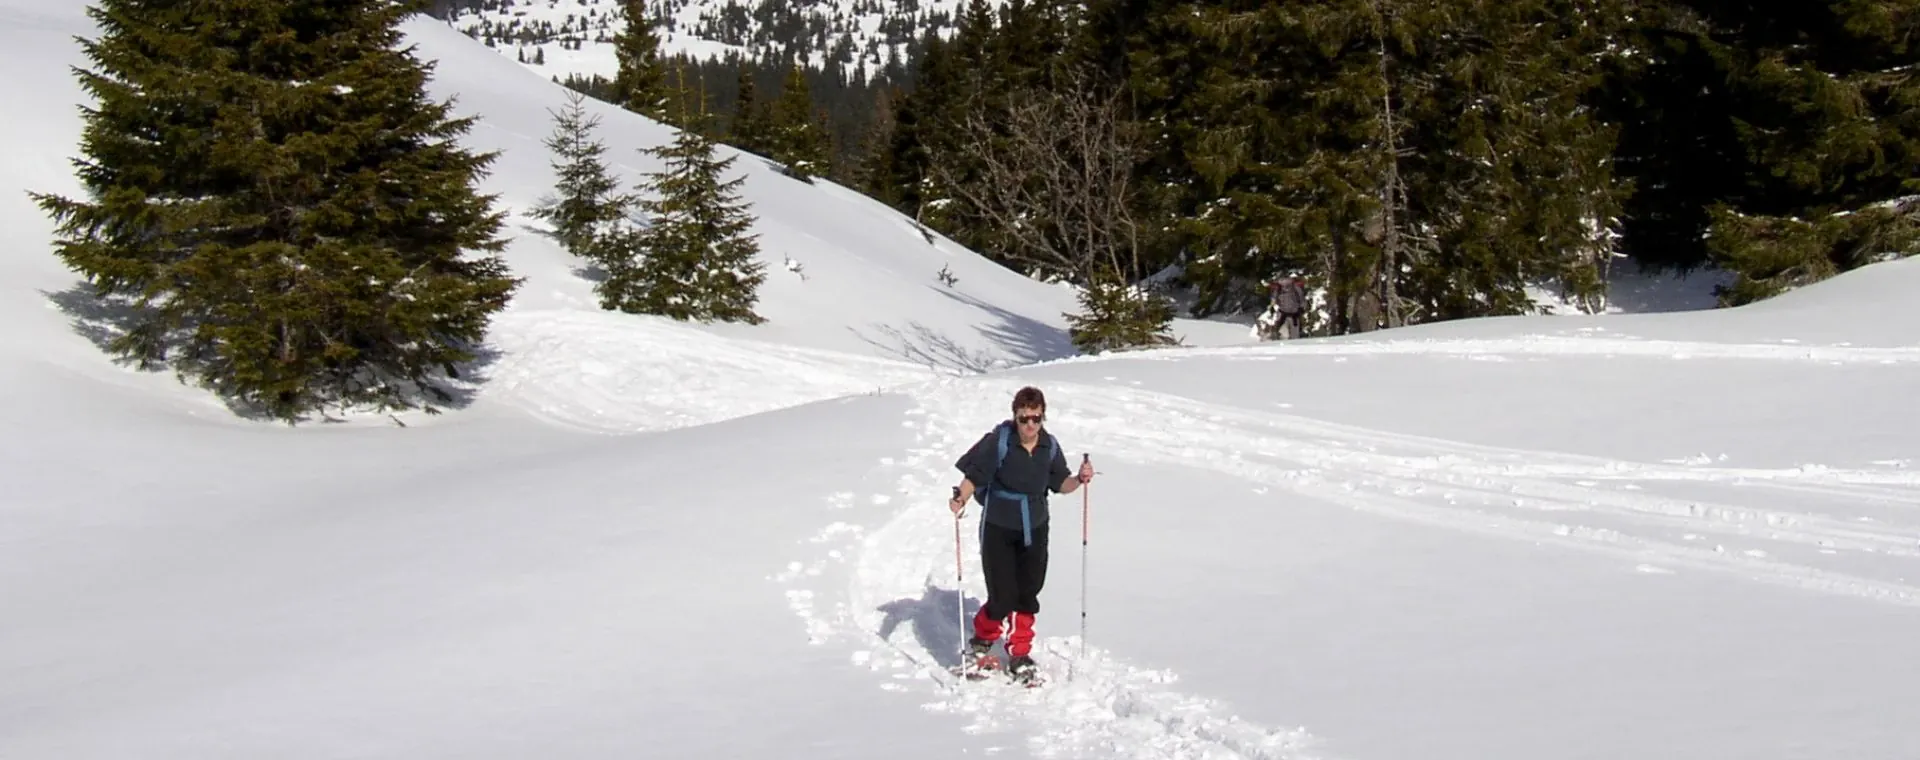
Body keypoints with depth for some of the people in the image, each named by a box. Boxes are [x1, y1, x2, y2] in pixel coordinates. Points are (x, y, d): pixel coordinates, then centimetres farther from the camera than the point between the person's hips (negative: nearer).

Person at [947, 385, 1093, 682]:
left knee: (1028, 595, 10)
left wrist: (1079, 479, -14)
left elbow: (1059, 484, 5)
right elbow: (973, 476, -14)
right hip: (998, 528, -4)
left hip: (1034, 529, 4)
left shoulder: (1050, 446, -3)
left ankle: (1019, 654, 28)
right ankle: (981, 641, 24)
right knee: (1002, 597, -6)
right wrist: (961, 498, -31)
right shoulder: (998, 441, -17)